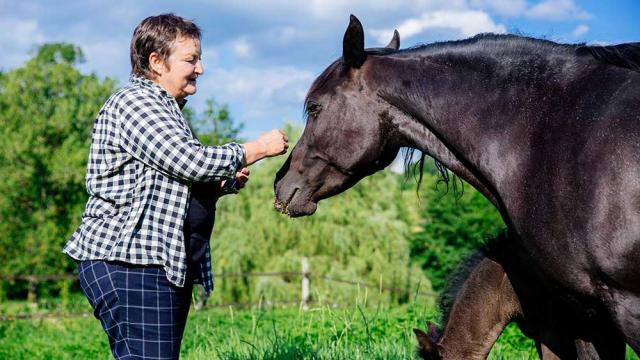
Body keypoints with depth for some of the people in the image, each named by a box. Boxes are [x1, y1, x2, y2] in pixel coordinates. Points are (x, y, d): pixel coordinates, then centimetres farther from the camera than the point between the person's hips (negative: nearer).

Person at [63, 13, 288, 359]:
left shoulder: (166, 109, 23)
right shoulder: (133, 102, -10)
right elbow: (191, 160, -20)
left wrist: (224, 183, 12)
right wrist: (257, 149, -8)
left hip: (168, 266, 11)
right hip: (129, 265, -11)